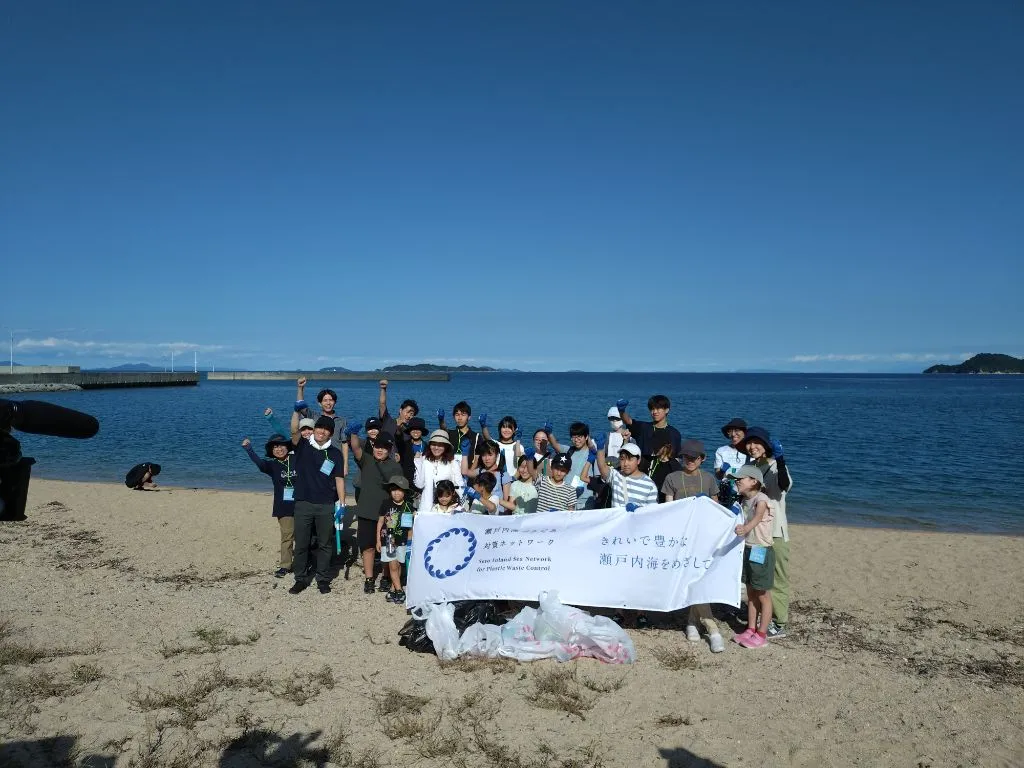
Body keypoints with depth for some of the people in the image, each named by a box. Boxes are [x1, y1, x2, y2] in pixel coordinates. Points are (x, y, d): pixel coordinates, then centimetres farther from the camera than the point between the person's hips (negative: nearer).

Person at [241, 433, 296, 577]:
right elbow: (259, 462, -16)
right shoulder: (272, 465, 0)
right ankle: (284, 565, 8)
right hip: (284, 507, 0)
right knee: (287, 535, -1)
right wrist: (249, 449, -33)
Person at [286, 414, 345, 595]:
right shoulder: (303, 446, 2)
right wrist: (297, 410, -27)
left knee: (325, 544, 8)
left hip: (326, 506, 0)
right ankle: (300, 579, 19)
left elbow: (339, 479, 4)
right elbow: (294, 430, -18)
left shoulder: (335, 453, 4)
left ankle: (323, 579, 19)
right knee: (301, 544, 6)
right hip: (303, 504, 0)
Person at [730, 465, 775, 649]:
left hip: (761, 551, -8)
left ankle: (761, 634, 12)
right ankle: (751, 629, 26)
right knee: (751, 593, 16)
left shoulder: (761, 498, -18)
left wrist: (746, 528, -55)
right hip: (748, 549, 8)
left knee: (763, 595, 4)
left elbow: (758, 517, -38)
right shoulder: (744, 500, 8)